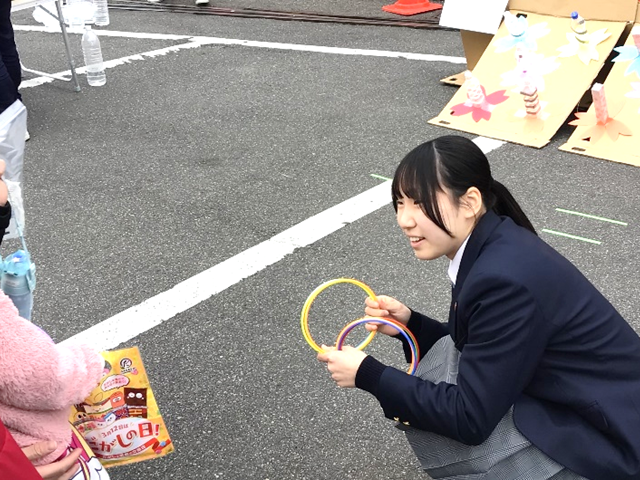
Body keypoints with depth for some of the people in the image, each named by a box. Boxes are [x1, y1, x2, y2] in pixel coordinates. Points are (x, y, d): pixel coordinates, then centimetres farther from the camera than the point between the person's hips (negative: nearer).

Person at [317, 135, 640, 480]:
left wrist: (367, 374, -16)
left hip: (610, 443, -9)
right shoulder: (495, 245, -1)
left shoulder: (506, 278, -28)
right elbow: (475, 348, 12)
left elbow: (470, 418, -22)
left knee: (427, 428, -13)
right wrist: (410, 323, -1)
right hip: (583, 404, 9)